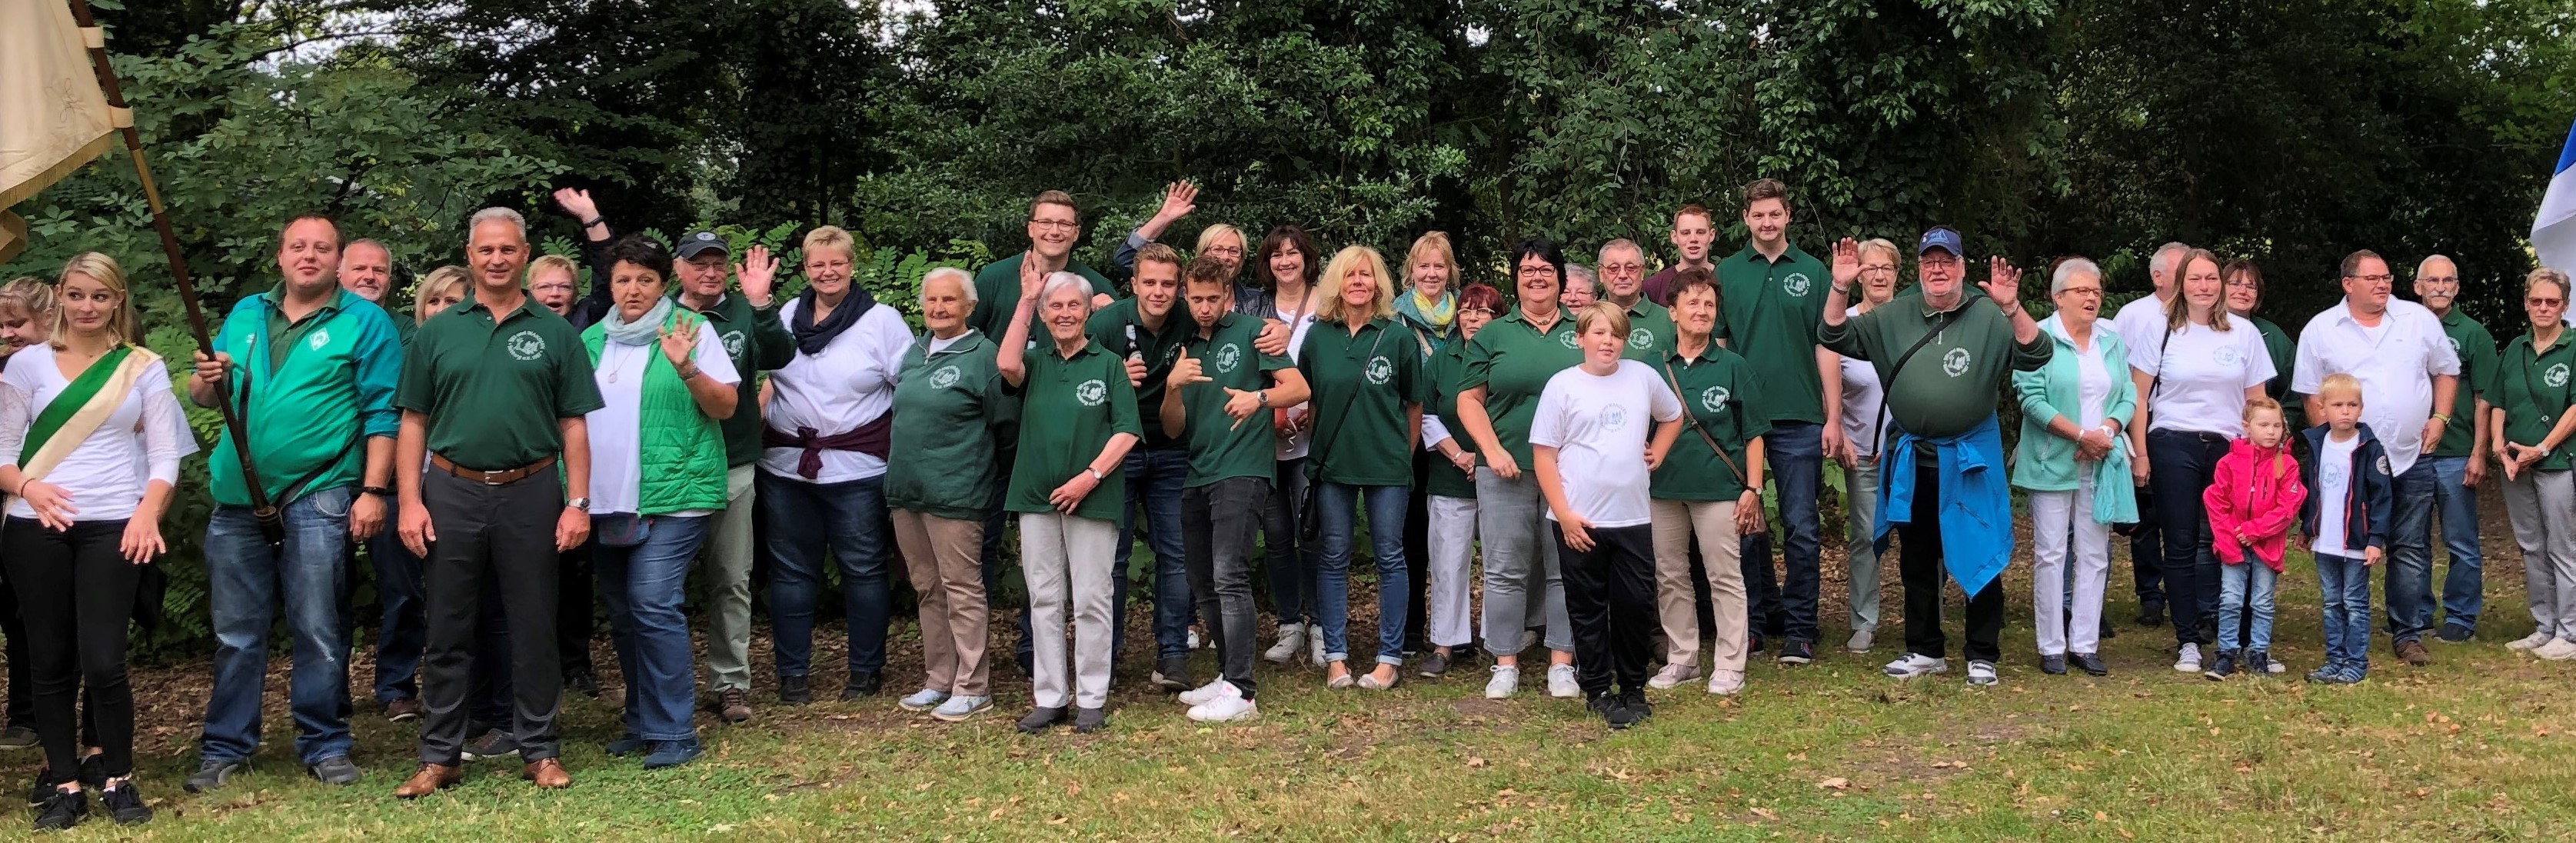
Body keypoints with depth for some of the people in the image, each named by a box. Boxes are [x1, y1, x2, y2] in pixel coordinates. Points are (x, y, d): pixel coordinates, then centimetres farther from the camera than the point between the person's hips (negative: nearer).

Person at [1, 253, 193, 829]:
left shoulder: (144, 367, 6)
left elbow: (165, 455, 2)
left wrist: (148, 514, -13)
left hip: (114, 528, -1)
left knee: (103, 661, -7)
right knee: (50, 660, 5)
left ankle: (118, 780, 9)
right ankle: (64, 784, 16)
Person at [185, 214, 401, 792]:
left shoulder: (365, 322, 0)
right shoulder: (246, 315, 15)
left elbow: (382, 413, -6)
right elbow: (203, 396, 19)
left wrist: (373, 490, -13)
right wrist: (208, 380, -5)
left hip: (318, 499, -4)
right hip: (238, 497, 4)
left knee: (318, 631, 1)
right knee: (236, 633, 10)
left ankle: (325, 745, 12)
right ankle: (226, 748, 19)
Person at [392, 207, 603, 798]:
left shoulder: (554, 333, 4)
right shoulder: (436, 334, 7)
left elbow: (573, 425, 3)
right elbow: (414, 423, 7)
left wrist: (578, 502, -5)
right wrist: (410, 501, -3)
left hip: (531, 493, -1)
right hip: (451, 492, 1)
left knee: (533, 630, 6)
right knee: (448, 631, 8)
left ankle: (539, 750, 17)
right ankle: (440, 756, 18)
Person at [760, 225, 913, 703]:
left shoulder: (883, 321, -3)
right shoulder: (785, 317, 9)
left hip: (857, 469, -3)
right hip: (787, 466, 4)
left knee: (863, 569, 4)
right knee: (791, 571, 9)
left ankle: (866, 670, 17)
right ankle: (792, 673, 19)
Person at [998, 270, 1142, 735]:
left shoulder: (1109, 364, 2)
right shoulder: (1036, 363, 11)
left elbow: (1127, 431, -4)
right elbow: (1007, 366, -13)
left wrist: (1090, 476, -14)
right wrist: (1025, 300, -8)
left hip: (1092, 500, -3)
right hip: (1037, 498, 3)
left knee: (1091, 602, 1)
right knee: (1044, 601, 7)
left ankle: (1092, 699, 9)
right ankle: (1049, 697, 15)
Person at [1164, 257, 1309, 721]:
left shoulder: (1251, 332, 1)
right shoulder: (1186, 349, 18)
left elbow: (1299, 388, -6)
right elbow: (1173, 428, 12)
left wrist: (1259, 397, -25)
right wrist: (1173, 387, -7)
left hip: (1241, 471, -7)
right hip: (1198, 477, 7)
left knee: (1229, 576, -17)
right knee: (1204, 586, 9)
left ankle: (1241, 692, -18)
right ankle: (1228, 674, 20)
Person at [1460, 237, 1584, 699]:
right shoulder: (1493, 335, 8)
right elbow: (1469, 400, 4)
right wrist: (1493, 450, -9)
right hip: (1507, 470, -1)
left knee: (1566, 569, 5)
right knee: (1505, 569, 2)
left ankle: (1562, 663, 14)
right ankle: (1505, 663, 12)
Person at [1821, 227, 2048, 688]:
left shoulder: (1988, 319, -6)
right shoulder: (1894, 317, 4)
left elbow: (2036, 356, -16)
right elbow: (1837, 338, 4)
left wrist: (2011, 308, -33)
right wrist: (1840, 288, -13)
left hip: (1970, 458, -4)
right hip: (1912, 457, 4)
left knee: (1980, 558, 2)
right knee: (1917, 561, 14)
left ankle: (1982, 655, 14)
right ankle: (1925, 650, 27)